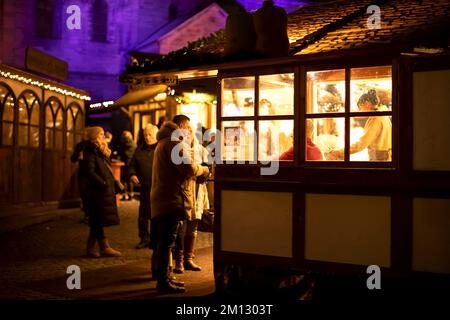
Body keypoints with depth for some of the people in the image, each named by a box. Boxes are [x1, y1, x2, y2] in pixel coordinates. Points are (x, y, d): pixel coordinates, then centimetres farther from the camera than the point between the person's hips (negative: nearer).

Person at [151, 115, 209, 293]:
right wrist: (203, 170, 0)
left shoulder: (164, 141, 23)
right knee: (167, 241, -8)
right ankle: (163, 282, -4)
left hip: (163, 198, 11)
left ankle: (164, 277, 24)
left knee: (165, 241, 16)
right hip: (172, 199, -11)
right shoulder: (176, 141, -12)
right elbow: (188, 168, -18)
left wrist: (198, 169, 17)